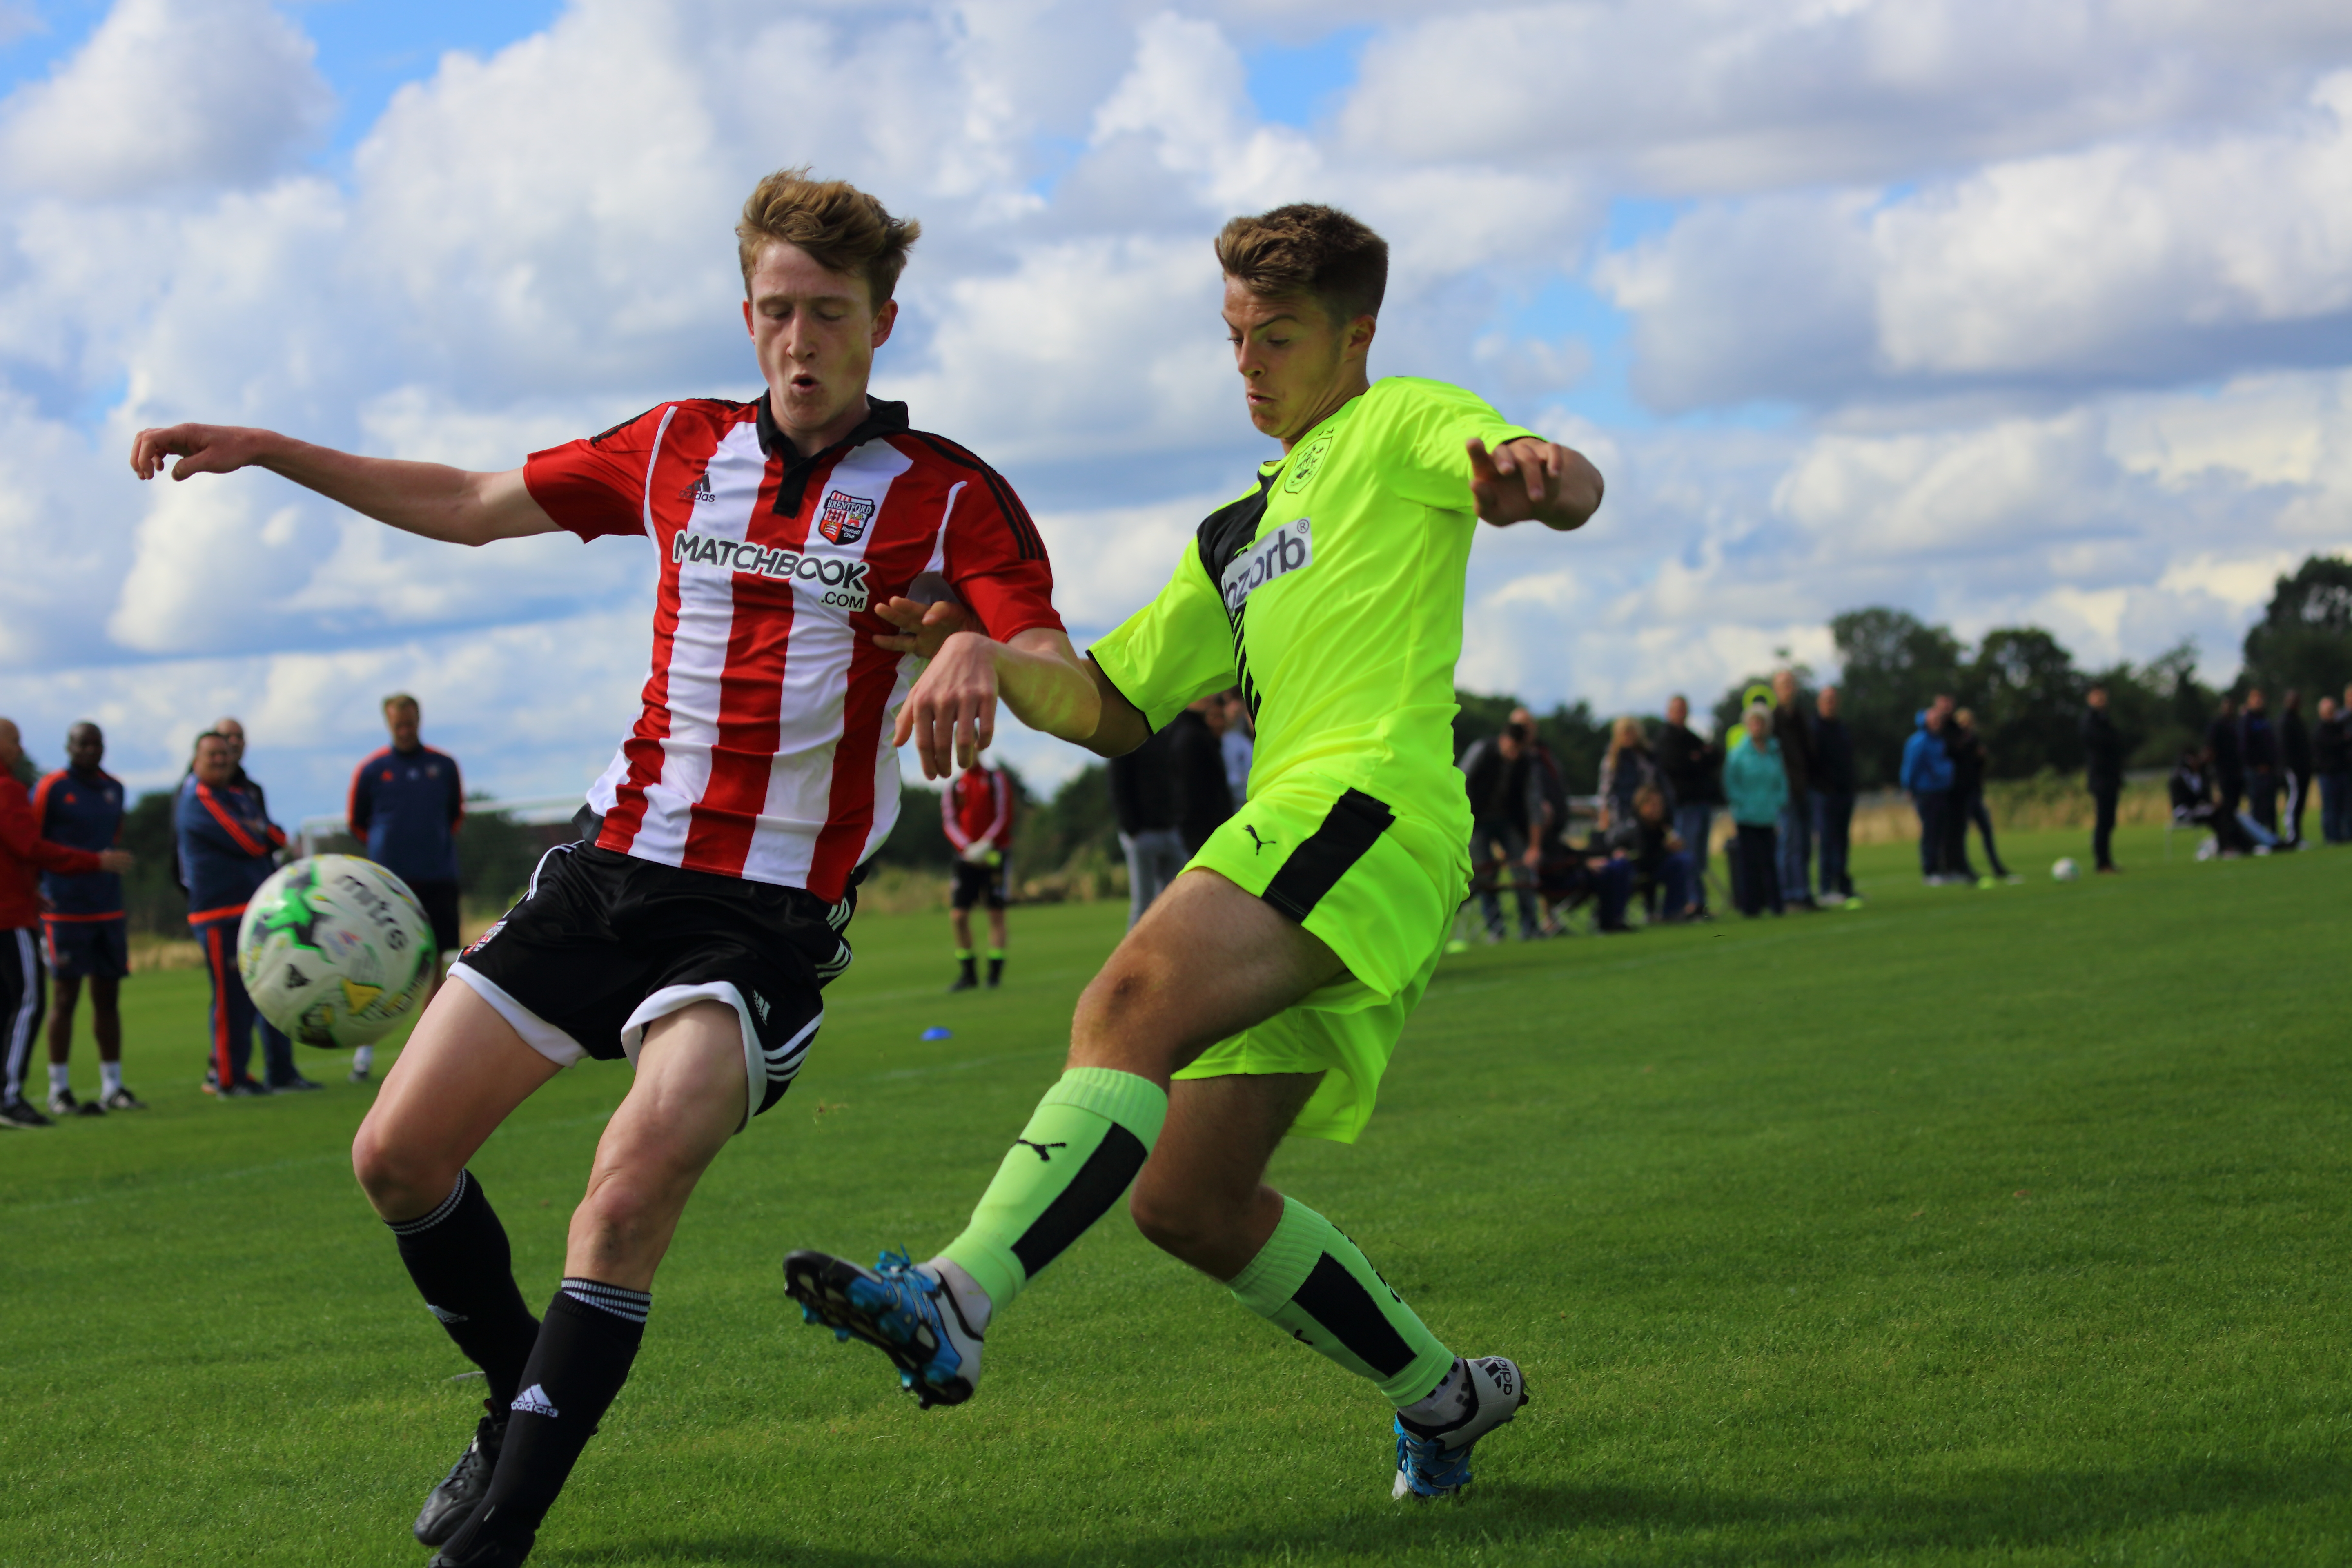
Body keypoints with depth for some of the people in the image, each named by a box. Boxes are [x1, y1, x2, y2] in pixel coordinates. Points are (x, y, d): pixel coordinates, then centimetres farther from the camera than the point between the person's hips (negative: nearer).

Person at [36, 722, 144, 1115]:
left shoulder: (113, 789, 12)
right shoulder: (51, 788, -6)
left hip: (109, 908, 6)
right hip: (65, 911, -6)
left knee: (108, 995, 7)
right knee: (67, 997, -4)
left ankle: (112, 1087, 13)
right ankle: (59, 1090, 1)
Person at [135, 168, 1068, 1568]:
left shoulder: (951, 496, -5)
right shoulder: (682, 450, 9)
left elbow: (1068, 682, -18)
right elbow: (469, 505, 21)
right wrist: (262, 448, 15)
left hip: (770, 915, -6)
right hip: (613, 867, 6)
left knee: (630, 1199, -26)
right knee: (399, 1159, 3)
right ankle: (521, 1405, 28)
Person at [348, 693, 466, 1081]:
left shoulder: (444, 766, 7)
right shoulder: (370, 770, 1)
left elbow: (457, 815, 18)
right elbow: (357, 823, 11)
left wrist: (439, 845, 8)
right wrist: (386, 848, 7)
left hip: (438, 878, 2)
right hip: (390, 881, -2)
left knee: (434, 963, 3)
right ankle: (365, 1045, 1)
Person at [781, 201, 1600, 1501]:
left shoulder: (1403, 427, 11)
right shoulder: (1240, 538, 34)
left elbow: (1575, 494, -9)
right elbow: (1113, 709, 29)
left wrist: (1534, 470, -35)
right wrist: (989, 657, 9)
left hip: (1368, 807, -9)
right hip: (1291, 835, 9)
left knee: (1133, 1002, -31)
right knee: (1191, 1202, 5)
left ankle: (953, 1305, -45)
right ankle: (1444, 1394, 19)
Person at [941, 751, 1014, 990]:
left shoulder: (997, 780, 1)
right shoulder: (953, 788, 10)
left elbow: (1004, 818, -5)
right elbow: (949, 823, 2)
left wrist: (986, 844, -18)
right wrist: (967, 848, -15)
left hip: (995, 854, -3)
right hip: (967, 860, 3)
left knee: (996, 914, -3)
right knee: (958, 915, -3)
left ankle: (995, 971, 2)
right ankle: (968, 973, 8)